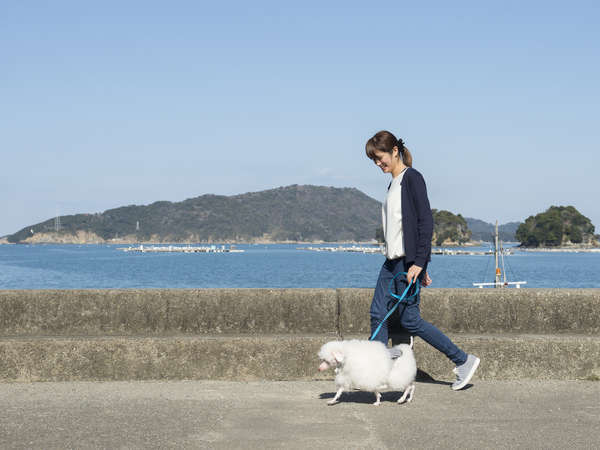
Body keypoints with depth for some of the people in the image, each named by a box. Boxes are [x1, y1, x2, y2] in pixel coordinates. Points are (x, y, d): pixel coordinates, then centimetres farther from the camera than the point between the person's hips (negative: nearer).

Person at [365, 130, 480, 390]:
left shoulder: (412, 178, -9)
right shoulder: (394, 183, 18)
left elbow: (425, 221, -15)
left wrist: (419, 263, -21)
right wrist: (422, 268, 19)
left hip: (409, 259, -9)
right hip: (393, 259, 9)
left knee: (409, 319, -6)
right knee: (378, 313, 3)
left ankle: (464, 361, 4)